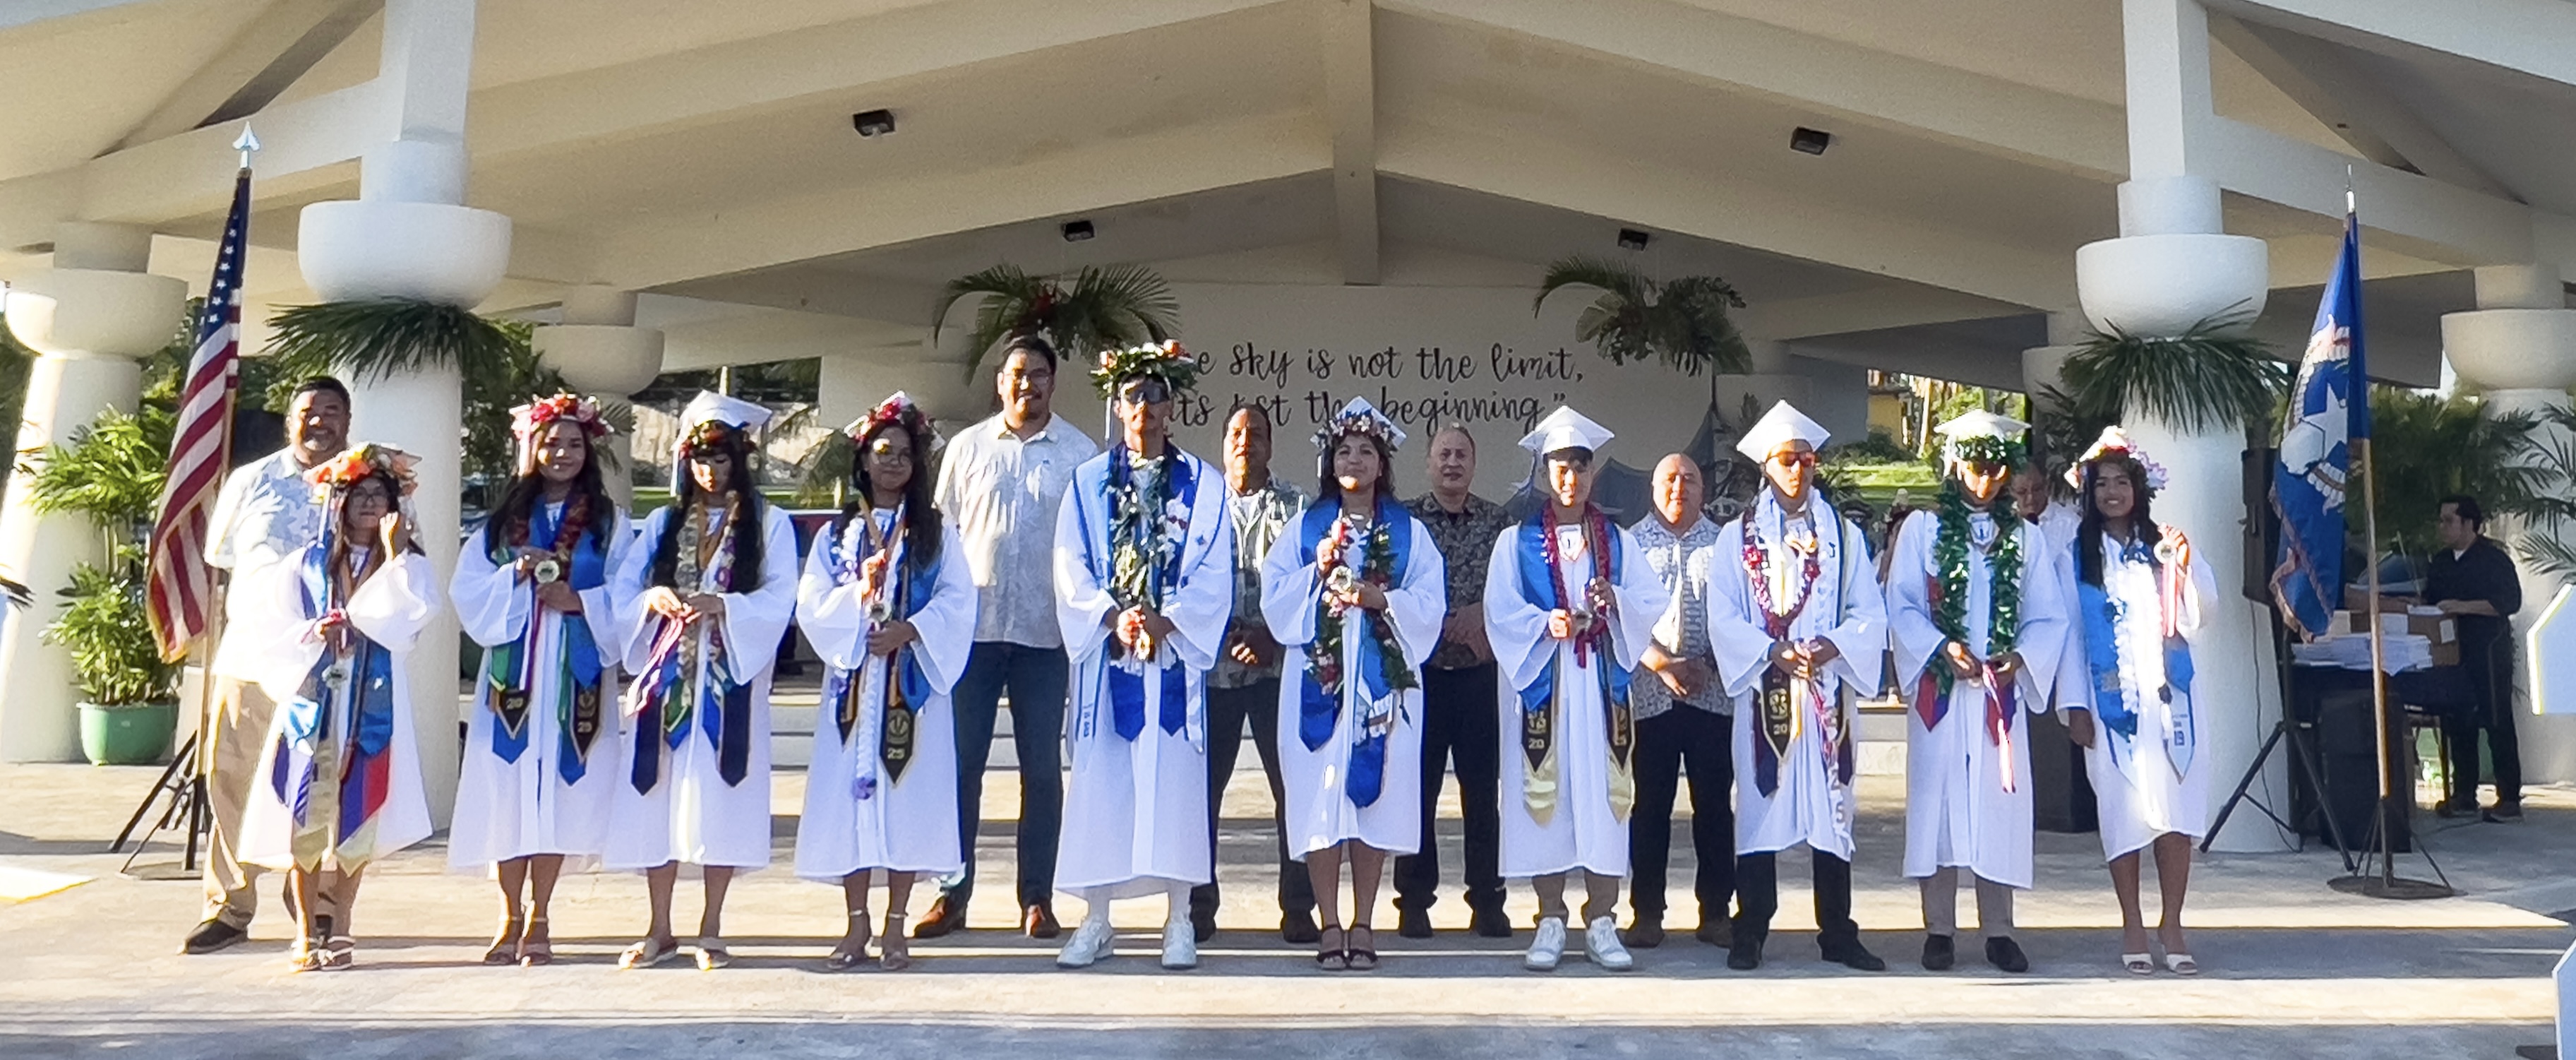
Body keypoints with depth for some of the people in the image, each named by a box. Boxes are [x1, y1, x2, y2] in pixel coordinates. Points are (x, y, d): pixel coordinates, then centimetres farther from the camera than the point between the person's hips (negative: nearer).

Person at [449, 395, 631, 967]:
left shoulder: (609, 522, 7)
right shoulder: (502, 520, 12)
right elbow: (468, 591, 4)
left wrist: (580, 601, -15)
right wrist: (515, 575, -11)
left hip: (576, 671, -1)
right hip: (514, 669, 2)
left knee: (559, 787, -2)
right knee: (508, 787, -2)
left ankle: (538, 919, 7)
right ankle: (510, 918, 9)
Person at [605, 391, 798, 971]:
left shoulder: (770, 524, 6)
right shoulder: (664, 522, 15)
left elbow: (778, 599, -5)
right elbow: (623, 590, 8)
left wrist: (723, 606, -20)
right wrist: (655, 598, -13)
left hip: (730, 678, -3)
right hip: (665, 673, 3)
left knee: (720, 793, -3)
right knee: (658, 792, 2)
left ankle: (711, 929, 7)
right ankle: (660, 930, 12)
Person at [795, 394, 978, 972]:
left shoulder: (935, 531, 8)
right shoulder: (837, 532, 11)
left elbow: (957, 600, -2)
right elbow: (812, 605, 2)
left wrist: (910, 630, -15)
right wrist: (858, 592, -15)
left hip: (912, 679, -1)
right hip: (852, 678, 1)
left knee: (907, 794, -2)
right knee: (850, 792, -1)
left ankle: (895, 925, 7)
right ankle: (856, 924, 9)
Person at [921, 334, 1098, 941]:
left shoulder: (1080, 453, 4)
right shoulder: (968, 447, 9)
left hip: (1045, 630, -1)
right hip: (972, 624, 1)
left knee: (1042, 767, 5)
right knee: (961, 761, 4)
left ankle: (1037, 897, 14)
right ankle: (953, 894, 14)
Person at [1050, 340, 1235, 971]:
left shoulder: (1204, 485, 6)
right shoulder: (1088, 482, 8)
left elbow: (1215, 574, 0)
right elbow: (1071, 571, 2)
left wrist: (1165, 622, -13)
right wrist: (1115, 618, -13)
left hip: (1176, 655, -1)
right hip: (1105, 655, 1)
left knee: (1175, 778, 0)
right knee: (1100, 779, 2)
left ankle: (1179, 922, 9)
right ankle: (1096, 921, 11)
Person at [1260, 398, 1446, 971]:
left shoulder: (1409, 533, 10)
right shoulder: (1306, 527, 12)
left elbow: (1430, 606, 1)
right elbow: (1274, 598, 4)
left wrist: (1380, 598, -14)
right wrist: (1318, 571, -10)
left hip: (1384, 679, 0)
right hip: (1319, 676, 0)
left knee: (1375, 793, -1)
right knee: (1319, 796, -4)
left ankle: (1363, 925, 8)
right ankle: (1330, 927, 4)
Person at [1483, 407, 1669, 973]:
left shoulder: (1618, 542, 12)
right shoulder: (1517, 542, 6)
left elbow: (1652, 603, 4)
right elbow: (1501, 613, -3)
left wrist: (1616, 602, -15)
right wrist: (1545, 624, -19)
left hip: (1601, 686, 1)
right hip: (1542, 686, -1)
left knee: (1604, 793, -1)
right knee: (1545, 795, -1)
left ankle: (1602, 923, 7)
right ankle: (1551, 922, 8)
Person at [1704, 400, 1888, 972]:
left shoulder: (1845, 536, 11)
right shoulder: (1736, 537, 6)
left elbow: (1870, 612, 4)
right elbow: (1722, 616, -1)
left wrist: (1834, 643, -14)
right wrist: (1771, 652, -15)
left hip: (1827, 688, 2)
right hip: (1762, 690, -2)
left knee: (1831, 806, 4)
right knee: (1760, 806, -1)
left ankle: (1838, 933, 11)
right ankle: (1750, 933, 6)